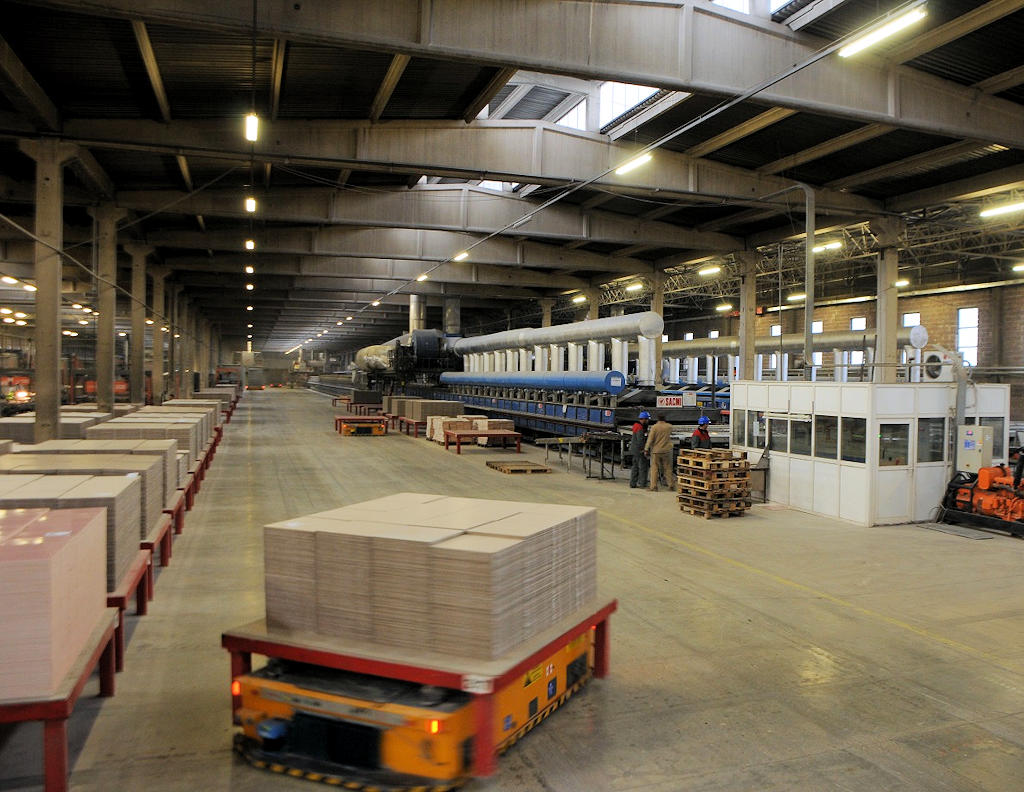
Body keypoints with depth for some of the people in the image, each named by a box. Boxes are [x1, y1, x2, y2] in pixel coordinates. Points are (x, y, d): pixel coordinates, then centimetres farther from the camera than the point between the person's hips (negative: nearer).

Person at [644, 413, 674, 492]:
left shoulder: (654, 427, -11)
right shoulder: (669, 426, -1)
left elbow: (650, 439, -12)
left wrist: (646, 449, -5)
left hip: (656, 451, -3)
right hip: (666, 451, 3)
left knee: (654, 468, 2)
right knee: (668, 468, 12)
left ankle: (653, 486, 0)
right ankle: (670, 485, 15)